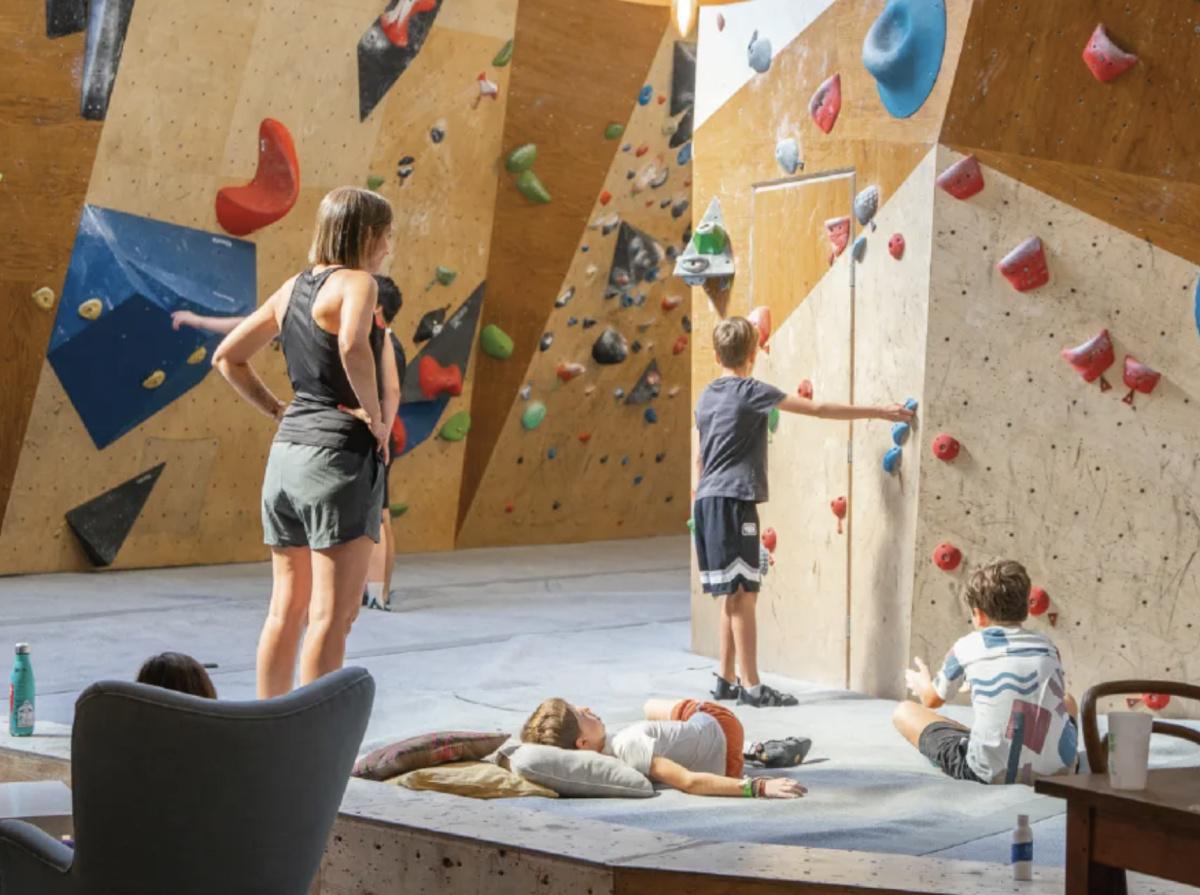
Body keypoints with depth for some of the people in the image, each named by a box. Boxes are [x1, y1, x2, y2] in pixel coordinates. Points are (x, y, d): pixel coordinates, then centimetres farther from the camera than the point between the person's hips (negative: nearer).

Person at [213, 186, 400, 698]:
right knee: (332, 615, -4)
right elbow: (353, 344, -32)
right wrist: (375, 415, -19)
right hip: (340, 453, -8)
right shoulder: (355, 282, -10)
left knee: (286, 609, 14)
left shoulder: (293, 287, 13)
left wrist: (278, 411, 15)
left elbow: (227, 357, 19)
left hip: (287, 451, 8)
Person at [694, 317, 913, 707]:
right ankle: (751, 686, -7)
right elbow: (818, 409, -8)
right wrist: (879, 411, -3)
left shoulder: (706, 396, 14)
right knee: (743, 594, -7)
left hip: (707, 500, 8)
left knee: (732, 595, 13)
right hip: (733, 501, -8)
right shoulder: (751, 391, -8)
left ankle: (727, 679, 17)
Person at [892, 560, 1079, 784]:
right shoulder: (1046, 645, 11)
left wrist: (919, 681, 45)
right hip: (1059, 768, 6)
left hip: (992, 773, -6)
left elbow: (932, 700, 19)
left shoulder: (966, 647, 3)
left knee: (904, 712, 13)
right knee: (1068, 701, 39)